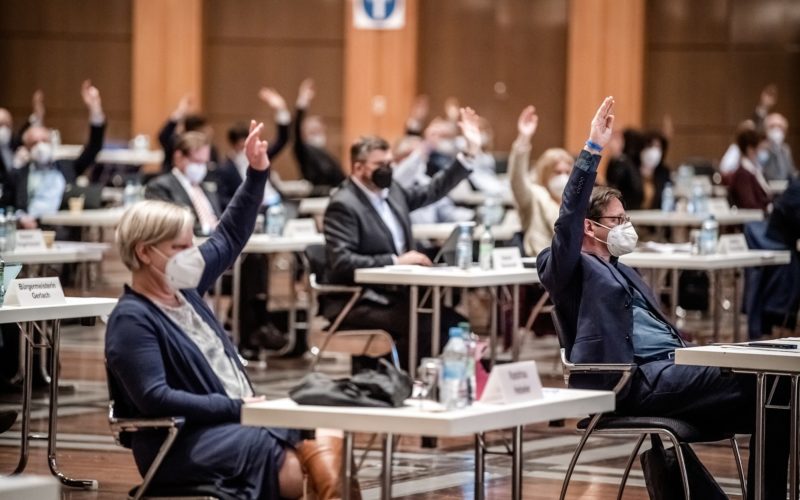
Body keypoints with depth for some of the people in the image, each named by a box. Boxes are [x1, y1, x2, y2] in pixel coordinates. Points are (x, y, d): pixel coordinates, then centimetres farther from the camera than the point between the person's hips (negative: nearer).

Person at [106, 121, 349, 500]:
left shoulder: (183, 288, 12)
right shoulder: (132, 320, -13)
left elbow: (229, 239, 25)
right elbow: (156, 399, -22)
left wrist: (257, 174, 16)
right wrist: (234, 408, -21)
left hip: (235, 421, 9)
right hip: (180, 446, -8)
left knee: (325, 449, -16)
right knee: (292, 463, -29)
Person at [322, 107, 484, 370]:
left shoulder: (391, 191, 12)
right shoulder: (343, 205, -12)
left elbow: (433, 191, 24)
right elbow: (342, 262, -21)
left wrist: (471, 151, 17)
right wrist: (395, 261, -22)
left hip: (394, 295, 8)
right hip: (356, 305, -8)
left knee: (453, 320, -13)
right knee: (423, 327, -30)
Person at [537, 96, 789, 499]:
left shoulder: (623, 272, 30)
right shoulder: (570, 271, 4)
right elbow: (568, 220, -15)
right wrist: (592, 150, -19)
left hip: (671, 368, 9)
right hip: (638, 381, -9)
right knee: (755, 386, -23)